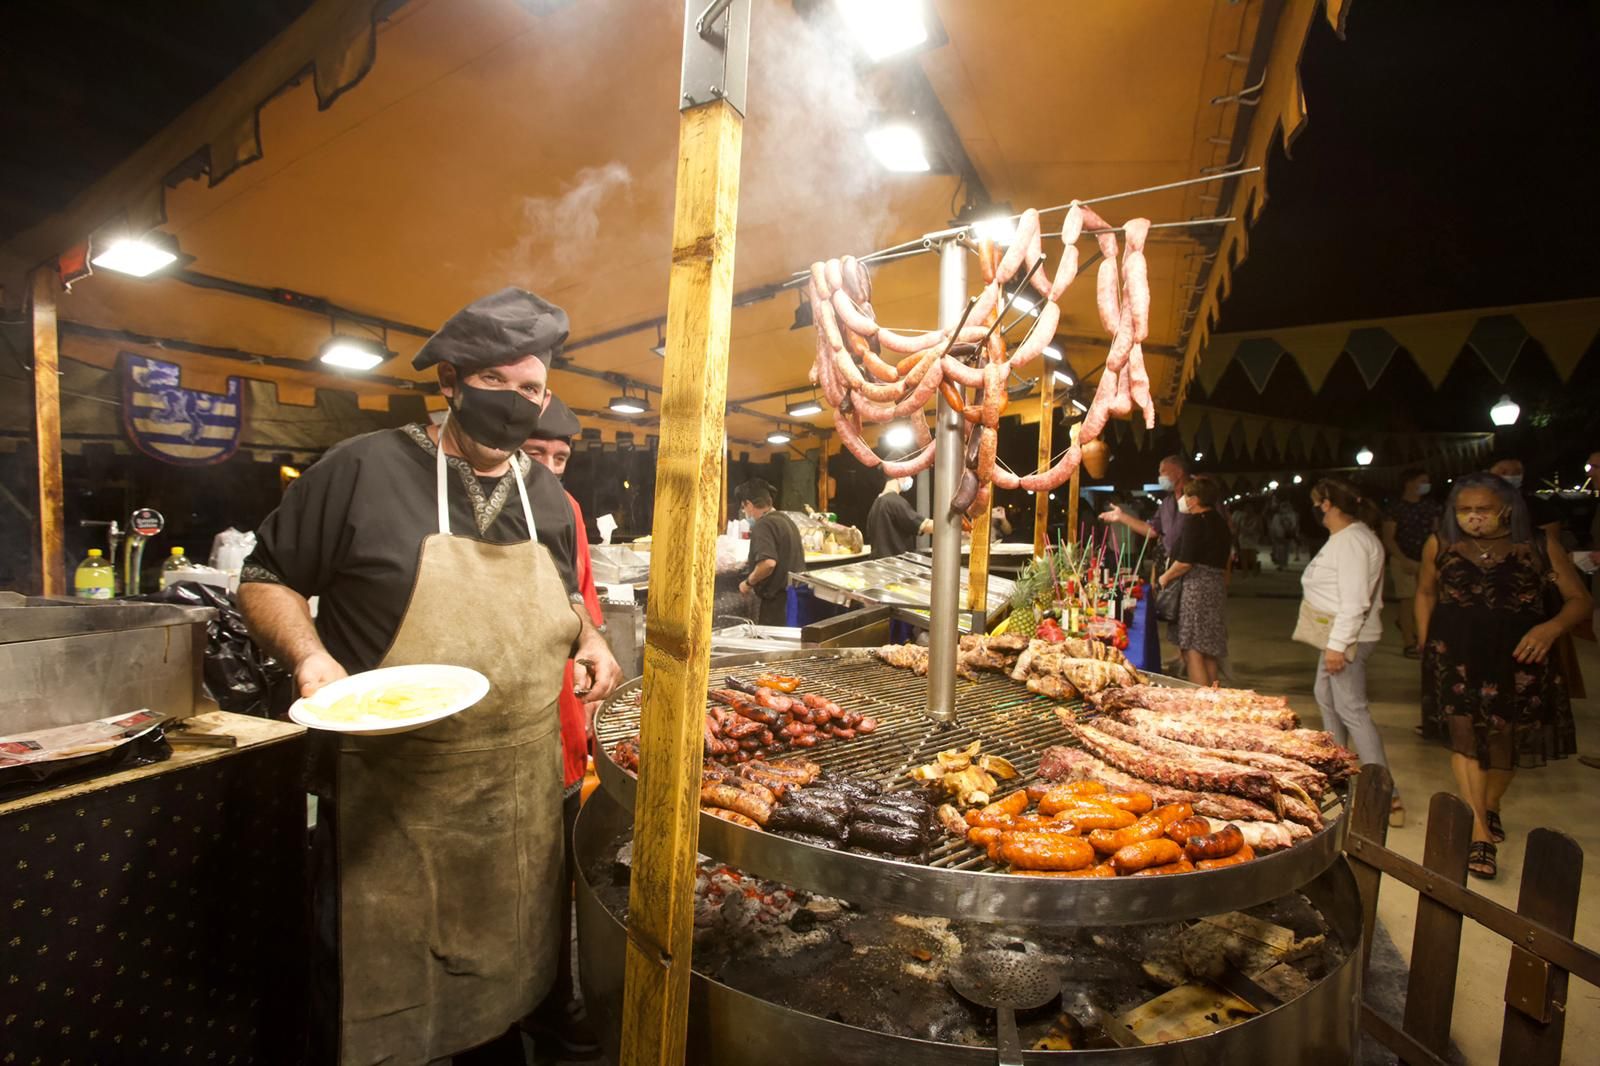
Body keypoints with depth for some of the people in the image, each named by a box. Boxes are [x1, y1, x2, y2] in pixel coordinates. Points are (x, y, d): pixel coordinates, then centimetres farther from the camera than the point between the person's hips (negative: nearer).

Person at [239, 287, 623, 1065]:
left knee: (506, 982, 24)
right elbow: (266, 576, -3)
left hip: (521, 804, 5)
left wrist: (588, 639, 2)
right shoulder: (364, 468, -11)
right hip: (389, 807, -5)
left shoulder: (549, 496, 6)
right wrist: (309, 654, -19)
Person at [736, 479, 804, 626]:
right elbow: (799, 552, 26)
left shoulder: (763, 525, -16)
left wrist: (748, 583, -15)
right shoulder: (786, 519, 14)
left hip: (775, 600, -9)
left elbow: (768, 563, -30)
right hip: (794, 595, 9)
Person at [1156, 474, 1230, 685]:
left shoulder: (1195, 521, -12)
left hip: (1197, 586, -10)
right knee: (1208, 652, 15)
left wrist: (1165, 578, -2)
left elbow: (1185, 562, -17)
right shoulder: (1219, 521, 17)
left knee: (1192, 651, -7)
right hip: (1217, 585, 10)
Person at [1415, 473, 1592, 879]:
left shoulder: (1538, 549, -4)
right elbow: (1426, 593, 12)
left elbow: (1580, 600, -1)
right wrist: (1425, 646, 6)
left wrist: (1551, 627, -22)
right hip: (1456, 658, 0)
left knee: (1508, 738, 14)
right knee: (1463, 735, -6)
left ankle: (1492, 805, 41)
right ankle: (1479, 833, 0)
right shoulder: (1440, 544, -1)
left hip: (1517, 659, 1)